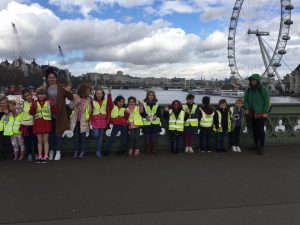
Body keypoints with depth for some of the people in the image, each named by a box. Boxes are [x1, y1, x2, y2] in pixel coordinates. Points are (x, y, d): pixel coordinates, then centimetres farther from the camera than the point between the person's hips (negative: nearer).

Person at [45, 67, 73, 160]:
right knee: (50, 133, 10)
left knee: (58, 133, 2)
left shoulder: (61, 87, -1)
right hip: (48, 115, 2)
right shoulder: (45, 88, 6)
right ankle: (51, 151, 22)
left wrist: (68, 92, -23)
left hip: (59, 115, -2)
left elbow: (71, 98, -4)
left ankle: (58, 152, 9)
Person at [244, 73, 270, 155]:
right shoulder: (249, 89, 4)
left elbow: (267, 101, -12)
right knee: (254, 129, 15)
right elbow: (246, 99, 14)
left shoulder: (263, 89, -12)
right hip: (252, 113, 5)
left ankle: (261, 147, 4)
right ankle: (255, 145, 27)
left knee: (260, 129, -4)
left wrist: (265, 112, -15)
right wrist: (246, 108, 1)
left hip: (260, 113, -5)